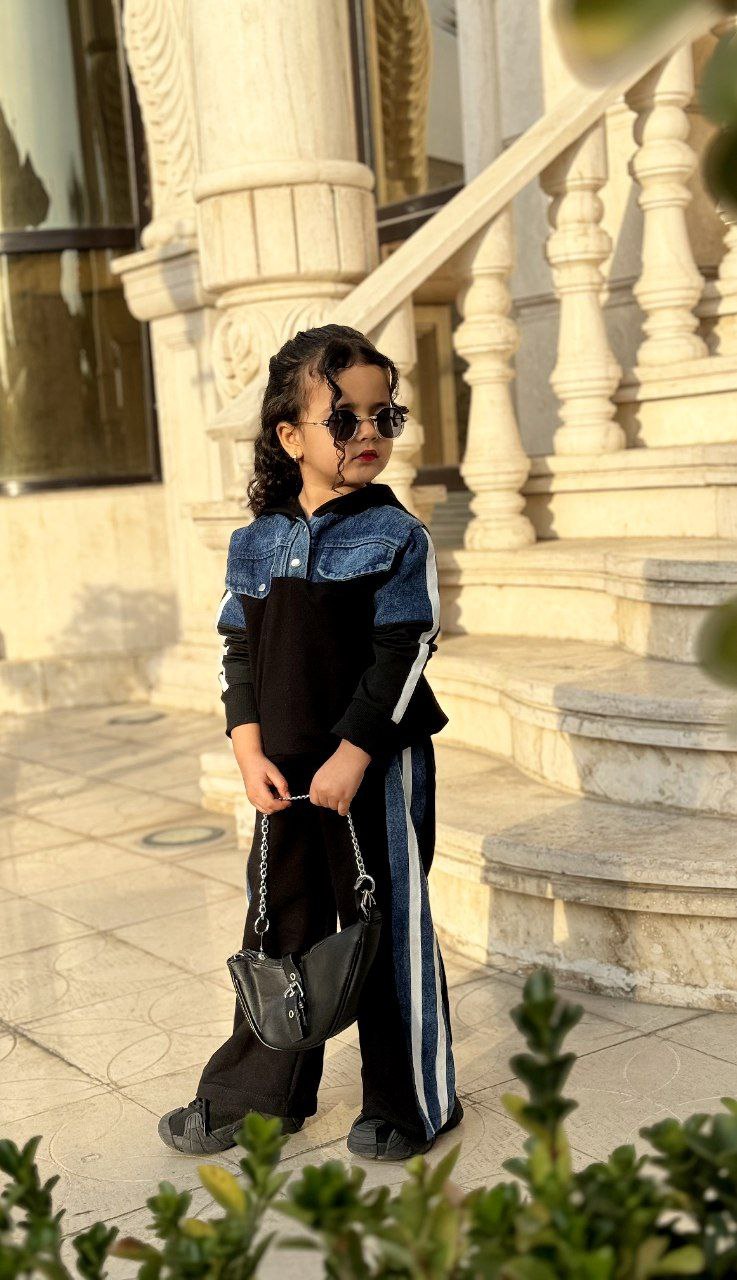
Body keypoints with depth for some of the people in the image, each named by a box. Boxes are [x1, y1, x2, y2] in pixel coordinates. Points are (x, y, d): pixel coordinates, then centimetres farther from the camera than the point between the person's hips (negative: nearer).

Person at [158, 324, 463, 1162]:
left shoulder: (395, 537, -8)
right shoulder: (255, 543, 4)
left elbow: (403, 656, -12)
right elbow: (237, 653, 6)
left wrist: (353, 756, -17)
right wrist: (251, 752, -4)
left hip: (380, 768, -4)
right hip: (285, 774, 5)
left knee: (391, 929, 6)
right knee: (278, 925, 16)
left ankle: (415, 1102, 24)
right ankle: (256, 1094, 32)